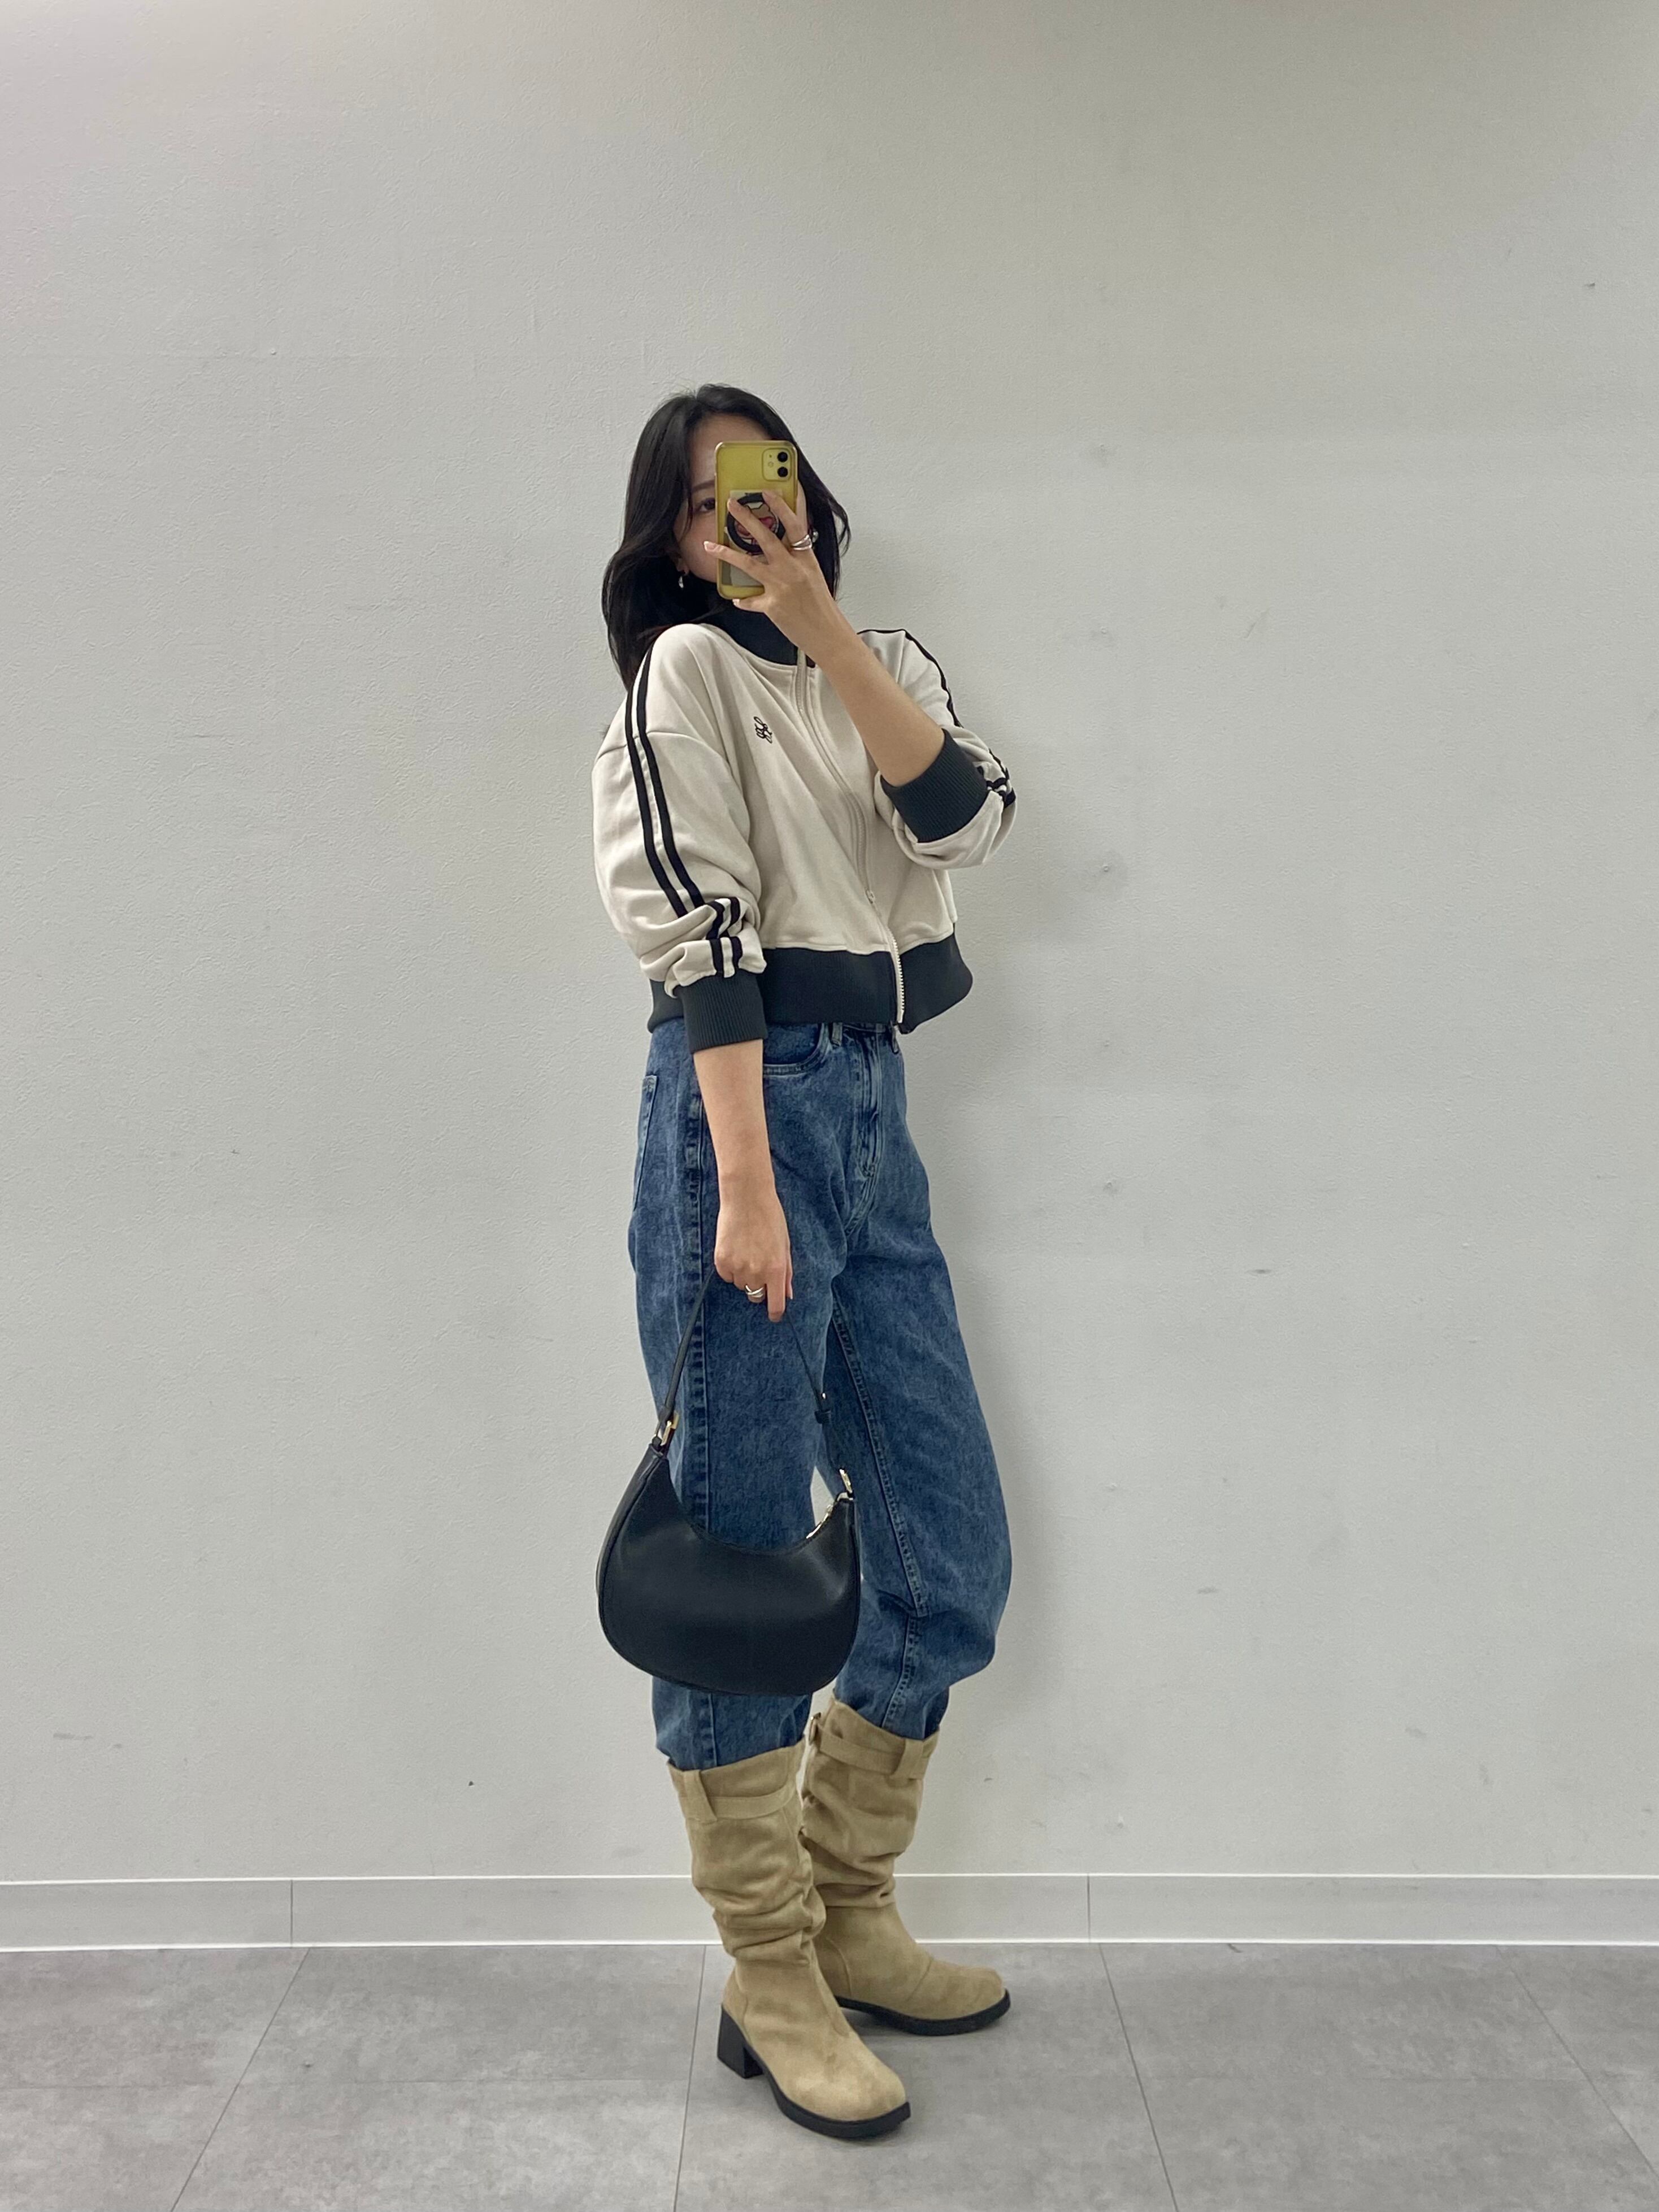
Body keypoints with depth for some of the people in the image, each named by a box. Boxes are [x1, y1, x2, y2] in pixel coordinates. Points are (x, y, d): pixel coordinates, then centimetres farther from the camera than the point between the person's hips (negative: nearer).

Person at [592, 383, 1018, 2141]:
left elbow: (964, 815, -2)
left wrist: (822, 620, -6)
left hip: (875, 1114, 7)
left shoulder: (886, 664, 19)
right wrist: (747, 1186, -18)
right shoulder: (690, 666, 1)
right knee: (744, 1566, -1)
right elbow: (703, 934, -10)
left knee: (954, 1557, 9)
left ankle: (849, 1920, 26)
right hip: (748, 1104, -7)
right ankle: (770, 1989, 15)